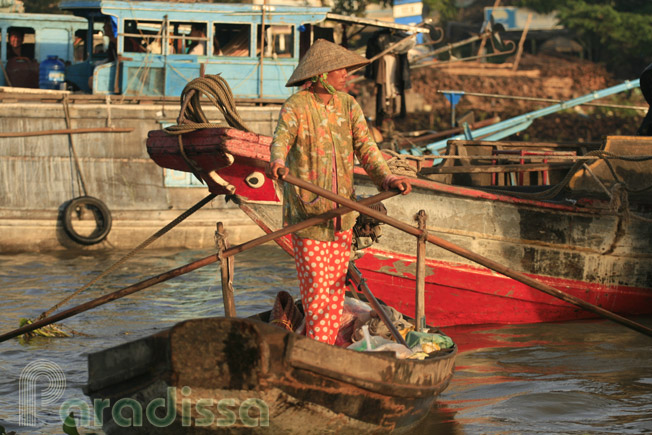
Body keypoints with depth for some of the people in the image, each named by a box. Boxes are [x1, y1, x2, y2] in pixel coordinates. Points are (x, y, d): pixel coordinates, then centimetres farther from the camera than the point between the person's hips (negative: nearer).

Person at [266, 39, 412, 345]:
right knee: (315, 281, -5)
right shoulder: (296, 107, -11)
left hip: (341, 209, 6)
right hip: (307, 208, -5)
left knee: (337, 281, 11)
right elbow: (281, 139, -27)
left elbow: (365, 147, -3)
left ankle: (331, 345, 21)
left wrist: (386, 178, -20)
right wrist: (277, 161, -51)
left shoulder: (348, 106, 4)